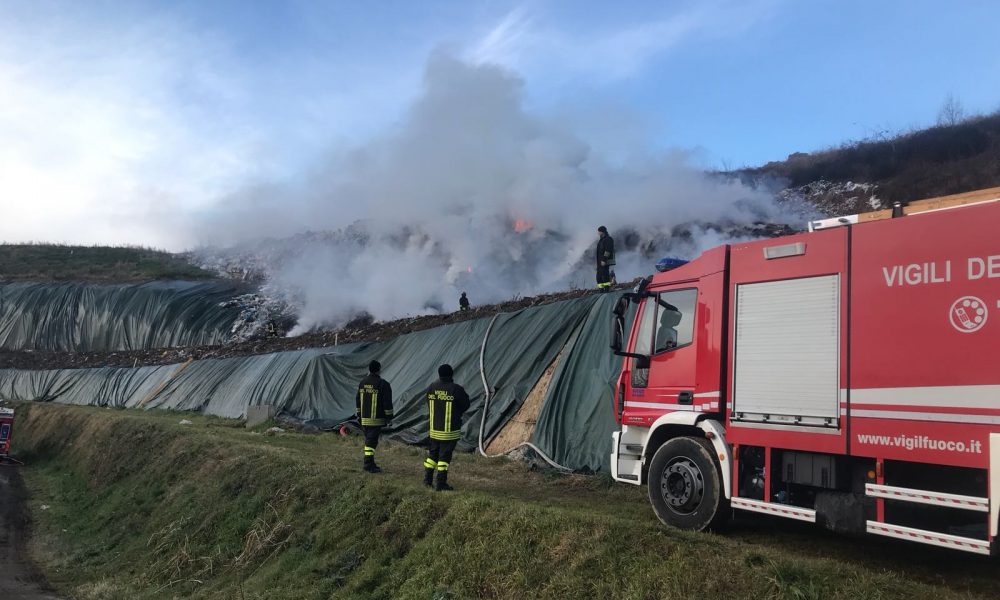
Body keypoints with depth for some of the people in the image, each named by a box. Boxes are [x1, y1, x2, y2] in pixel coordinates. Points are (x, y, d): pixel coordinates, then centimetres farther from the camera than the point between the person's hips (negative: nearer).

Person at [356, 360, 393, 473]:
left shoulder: (362, 383, 10)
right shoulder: (383, 384, -10)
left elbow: (358, 401, 16)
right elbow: (387, 403, -10)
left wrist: (359, 415, 23)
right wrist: (389, 417, -3)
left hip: (364, 419, 6)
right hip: (376, 420, -6)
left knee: (368, 440, 15)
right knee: (372, 441, -4)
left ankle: (369, 463, 20)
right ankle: (369, 464, -4)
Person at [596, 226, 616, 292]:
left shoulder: (608, 239, -9)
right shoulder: (601, 240, 22)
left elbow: (607, 251, -18)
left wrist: (604, 260, -23)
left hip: (605, 262, -10)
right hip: (600, 262, 10)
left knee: (605, 274, -12)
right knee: (599, 276, 8)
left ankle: (607, 288, -12)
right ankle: (601, 289, 10)